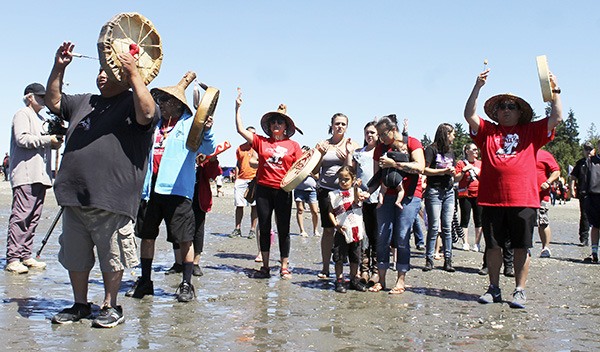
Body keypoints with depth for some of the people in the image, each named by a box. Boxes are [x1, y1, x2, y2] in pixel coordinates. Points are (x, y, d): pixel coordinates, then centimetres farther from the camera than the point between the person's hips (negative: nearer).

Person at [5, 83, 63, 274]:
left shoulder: (41, 119, 28)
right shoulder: (22, 115, 2)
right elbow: (22, 139, -14)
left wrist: (56, 142, 9)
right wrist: (48, 139, -12)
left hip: (40, 175, 9)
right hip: (25, 174, -9)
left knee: (33, 217, 6)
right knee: (21, 215, -12)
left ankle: (25, 256, 10)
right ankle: (13, 258, -12)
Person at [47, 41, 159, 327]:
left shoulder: (132, 103, -2)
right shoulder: (83, 103, 21)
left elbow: (147, 114, -22)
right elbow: (53, 102, 24)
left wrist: (134, 72, -22)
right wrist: (59, 67, 12)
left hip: (111, 201, -7)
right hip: (73, 197, 7)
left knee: (112, 257, 4)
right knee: (74, 257, 14)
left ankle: (110, 306, 19)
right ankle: (80, 304, 29)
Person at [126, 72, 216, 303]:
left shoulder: (191, 124, 1)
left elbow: (207, 149, -11)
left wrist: (207, 131, -30)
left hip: (176, 189, -6)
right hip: (150, 187, 6)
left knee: (184, 238, -3)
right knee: (146, 235, 12)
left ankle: (186, 284, 8)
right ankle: (145, 281, 24)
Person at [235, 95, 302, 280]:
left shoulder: (293, 145, 4)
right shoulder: (261, 142, 5)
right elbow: (240, 129, 4)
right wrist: (237, 108, 0)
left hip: (283, 191, -1)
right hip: (263, 189, 2)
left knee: (283, 229, 4)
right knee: (264, 228, 8)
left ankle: (285, 267, 13)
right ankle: (265, 267, 17)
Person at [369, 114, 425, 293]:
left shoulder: (412, 142, -2)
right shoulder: (380, 147, 13)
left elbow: (420, 167, -17)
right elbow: (376, 176, 15)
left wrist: (393, 164, -18)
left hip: (409, 196, -4)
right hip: (387, 195, 5)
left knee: (402, 237, -7)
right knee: (382, 237, -1)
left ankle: (401, 281, 2)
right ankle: (381, 280, 7)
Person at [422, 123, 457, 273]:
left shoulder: (450, 151, 20)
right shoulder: (432, 149, -2)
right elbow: (425, 170, -11)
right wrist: (444, 171, -13)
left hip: (449, 191, 6)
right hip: (434, 191, -6)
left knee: (447, 227, 4)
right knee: (434, 227, -6)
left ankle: (448, 260, 5)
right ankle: (429, 259, 1)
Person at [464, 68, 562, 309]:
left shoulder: (531, 131, 12)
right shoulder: (487, 131, 12)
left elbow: (557, 118, 5)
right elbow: (469, 115, 1)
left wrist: (555, 91, -1)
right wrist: (478, 86, -4)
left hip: (523, 200, 0)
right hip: (492, 200, 1)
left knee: (521, 247, 4)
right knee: (493, 245, 7)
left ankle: (519, 291, 14)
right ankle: (494, 289, 19)